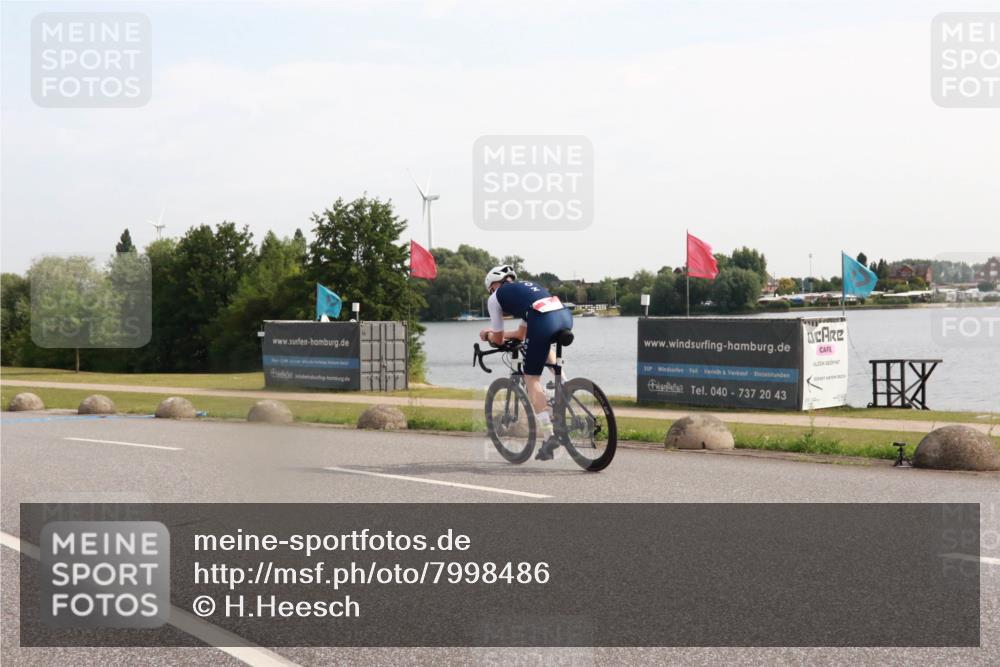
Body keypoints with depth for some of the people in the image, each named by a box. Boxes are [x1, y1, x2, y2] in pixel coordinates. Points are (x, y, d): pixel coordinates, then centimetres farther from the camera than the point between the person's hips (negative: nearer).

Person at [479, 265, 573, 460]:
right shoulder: (526, 286, 38)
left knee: (531, 379, 8)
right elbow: (522, 334, 44)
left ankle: (549, 436, -2)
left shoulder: (496, 297, 20)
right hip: (566, 316, 6)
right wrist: (495, 333, 55)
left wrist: (487, 335, 47)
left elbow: (498, 340, 26)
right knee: (545, 343, 39)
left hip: (543, 323, -6)